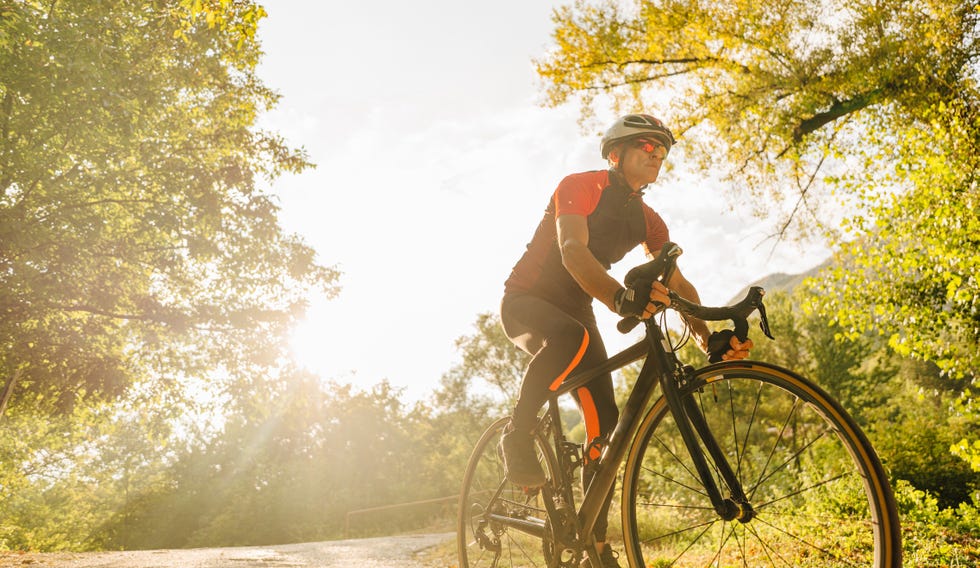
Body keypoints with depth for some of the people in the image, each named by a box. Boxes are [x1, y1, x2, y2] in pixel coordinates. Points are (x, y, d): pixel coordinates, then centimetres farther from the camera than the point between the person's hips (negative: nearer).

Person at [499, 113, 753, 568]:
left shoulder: (648, 221, 5)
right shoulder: (580, 186, -15)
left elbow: (677, 284, -3)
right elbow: (573, 251, -33)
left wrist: (709, 338, -20)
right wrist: (620, 297, -51)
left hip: (575, 309, 6)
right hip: (526, 300, -6)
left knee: (605, 420, -7)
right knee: (571, 339, -41)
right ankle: (517, 437, -19)